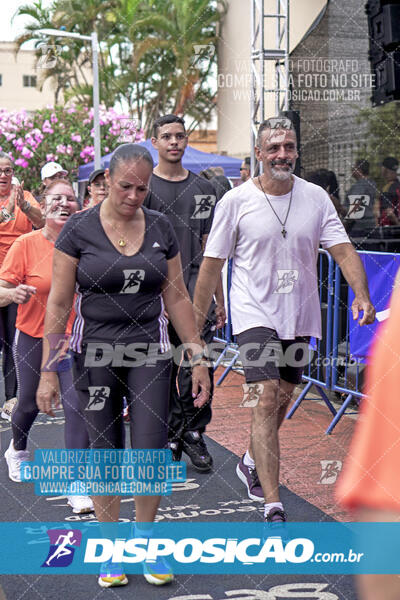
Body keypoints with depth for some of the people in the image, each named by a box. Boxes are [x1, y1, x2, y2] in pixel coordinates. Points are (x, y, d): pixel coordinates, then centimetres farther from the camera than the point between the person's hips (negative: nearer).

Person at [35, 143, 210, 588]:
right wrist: (48, 372, -6)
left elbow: (177, 297, 9)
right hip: (95, 351, -1)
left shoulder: (160, 228, 3)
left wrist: (197, 358, 6)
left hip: (150, 350, 2)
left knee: (151, 453, -4)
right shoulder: (79, 229, -5)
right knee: (104, 454, 5)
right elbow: (58, 303, -4)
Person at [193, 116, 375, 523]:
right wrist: (194, 325, -1)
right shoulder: (236, 201, -6)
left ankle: (251, 462, 44)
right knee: (266, 400, -16)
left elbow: (343, 250, -2)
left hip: (300, 317, 4)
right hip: (255, 314, -4)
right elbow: (211, 265, -2)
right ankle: (272, 506, -15)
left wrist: (361, 294, -19)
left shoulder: (316, 197, 2)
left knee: (283, 399, 16)